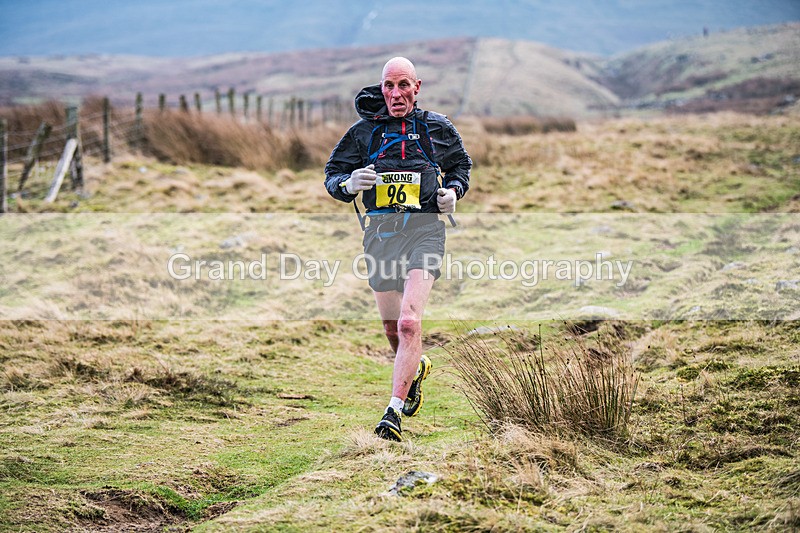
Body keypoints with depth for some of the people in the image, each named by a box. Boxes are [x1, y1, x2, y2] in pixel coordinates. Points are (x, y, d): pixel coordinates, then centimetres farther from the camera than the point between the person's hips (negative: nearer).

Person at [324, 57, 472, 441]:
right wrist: (348, 184, -13)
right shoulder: (364, 131, 7)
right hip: (380, 232, 3)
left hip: (424, 229, -2)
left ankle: (394, 413, -21)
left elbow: (461, 164, 24)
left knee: (409, 322, -20)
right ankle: (416, 368, 47)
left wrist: (453, 191, 3)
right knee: (392, 328, 12)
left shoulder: (437, 128, 7)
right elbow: (332, 175, 11)